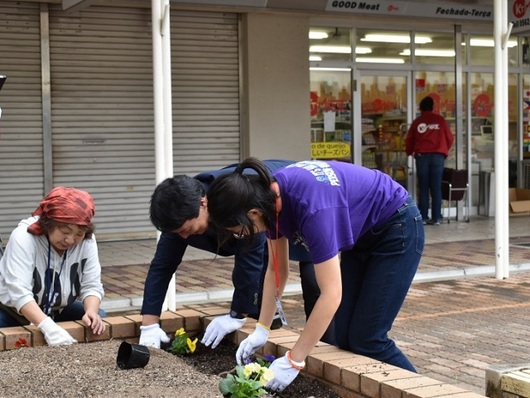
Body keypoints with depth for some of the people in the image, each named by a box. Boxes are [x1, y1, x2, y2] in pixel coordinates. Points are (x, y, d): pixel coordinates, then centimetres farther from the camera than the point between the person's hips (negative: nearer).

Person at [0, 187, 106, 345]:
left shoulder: (87, 241, -16)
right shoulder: (23, 237, -28)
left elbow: (91, 286, -13)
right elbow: (19, 293, -38)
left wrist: (91, 312, -36)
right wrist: (48, 327, -52)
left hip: (57, 311, 4)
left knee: (99, 318, -17)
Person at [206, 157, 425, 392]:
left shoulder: (311, 207, -38)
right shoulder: (270, 196, -14)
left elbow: (331, 294, -36)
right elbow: (276, 269, 0)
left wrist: (293, 362, -32)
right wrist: (261, 329, -4)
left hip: (396, 230, -8)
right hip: (363, 233, 8)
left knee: (366, 340, -8)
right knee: (345, 338, 4)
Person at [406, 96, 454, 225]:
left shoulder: (417, 122, 6)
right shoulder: (440, 120, 6)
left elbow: (409, 140, 9)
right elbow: (450, 138, 8)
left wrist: (409, 152, 29)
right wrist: (444, 150, 27)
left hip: (422, 156, 0)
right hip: (438, 156, 0)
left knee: (423, 188, 4)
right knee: (436, 188, 1)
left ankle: (423, 217, 1)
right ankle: (436, 218, -2)